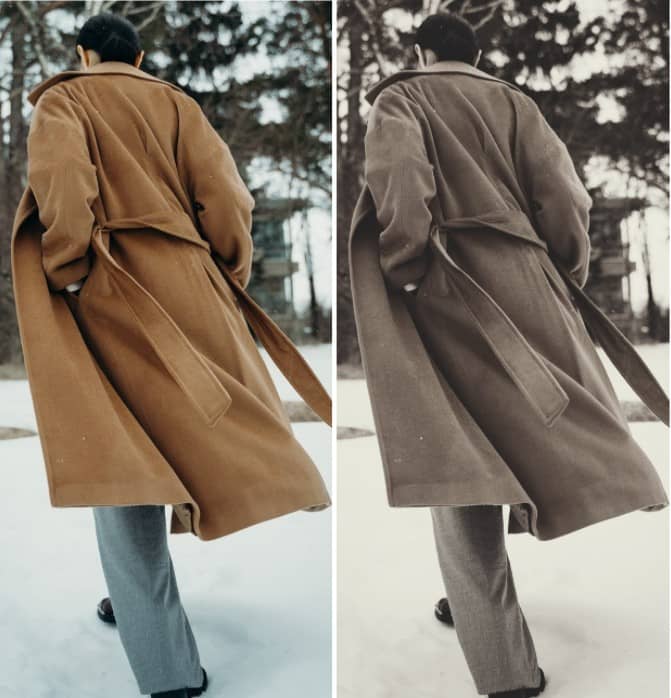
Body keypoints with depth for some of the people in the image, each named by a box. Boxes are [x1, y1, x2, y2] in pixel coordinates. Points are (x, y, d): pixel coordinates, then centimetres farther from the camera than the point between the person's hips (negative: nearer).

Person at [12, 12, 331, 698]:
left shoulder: (63, 99, 7)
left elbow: (62, 183, -14)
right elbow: (223, 190, 2)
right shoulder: (175, 101, 15)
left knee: (121, 459, -2)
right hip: (187, 286, 4)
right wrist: (228, 277, 9)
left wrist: (70, 277, -9)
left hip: (109, 292, -3)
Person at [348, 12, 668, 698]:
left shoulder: (401, 98, 7)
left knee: (461, 462, -2)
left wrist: (406, 278, -9)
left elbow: (401, 187, -15)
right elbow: (563, 193, 3)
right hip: (524, 285, 4)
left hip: (449, 291, -3)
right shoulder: (514, 102, 17)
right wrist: (564, 278, 13)